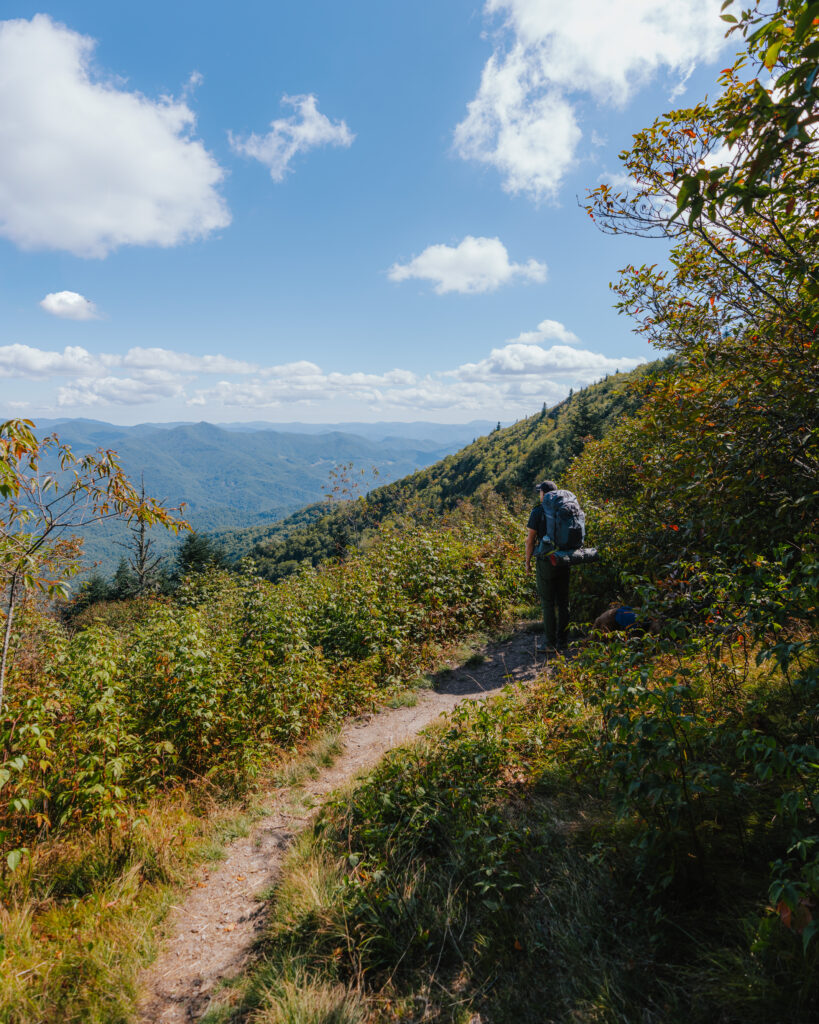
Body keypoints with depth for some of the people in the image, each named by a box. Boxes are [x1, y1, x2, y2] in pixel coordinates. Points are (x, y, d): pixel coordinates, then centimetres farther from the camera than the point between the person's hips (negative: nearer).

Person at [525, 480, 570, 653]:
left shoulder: (538, 512, -8)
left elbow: (530, 540, -8)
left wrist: (528, 562, 2)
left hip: (545, 562, -4)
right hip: (563, 561, 5)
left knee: (548, 603, 1)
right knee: (563, 602, 11)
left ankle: (551, 644, 4)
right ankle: (562, 642, 16)